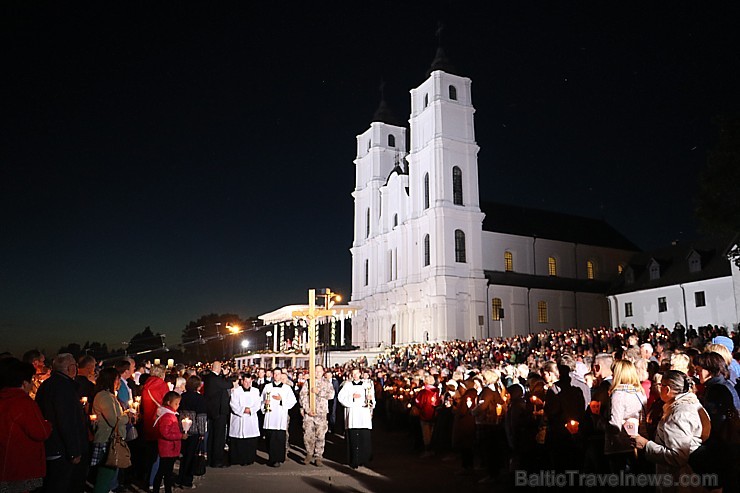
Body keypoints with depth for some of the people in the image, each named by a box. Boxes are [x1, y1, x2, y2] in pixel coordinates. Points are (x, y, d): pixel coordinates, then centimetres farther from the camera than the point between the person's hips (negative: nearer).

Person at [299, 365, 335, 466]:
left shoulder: (327, 383, 8)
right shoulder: (308, 381, 8)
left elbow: (331, 394, -7)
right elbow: (302, 395, 0)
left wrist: (319, 392, -14)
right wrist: (306, 409, -9)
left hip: (321, 413, 0)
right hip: (308, 412, 0)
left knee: (320, 435, 0)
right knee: (308, 434, 0)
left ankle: (318, 457, 9)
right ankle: (309, 454, 19)